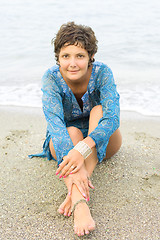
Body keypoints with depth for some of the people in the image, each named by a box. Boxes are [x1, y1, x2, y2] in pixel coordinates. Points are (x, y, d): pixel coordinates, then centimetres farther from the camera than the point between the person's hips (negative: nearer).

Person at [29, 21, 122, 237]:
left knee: (99, 110, -30)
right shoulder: (51, 78, -21)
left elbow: (112, 118, -33)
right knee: (72, 132, -34)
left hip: (102, 143, 1)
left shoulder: (102, 72, -21)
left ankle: (77, 191, -41)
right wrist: (72, 162, -51)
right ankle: (80, 204, -52)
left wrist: (83, 149, -51)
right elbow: (55, 122, -34)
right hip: (64, 141, 0)